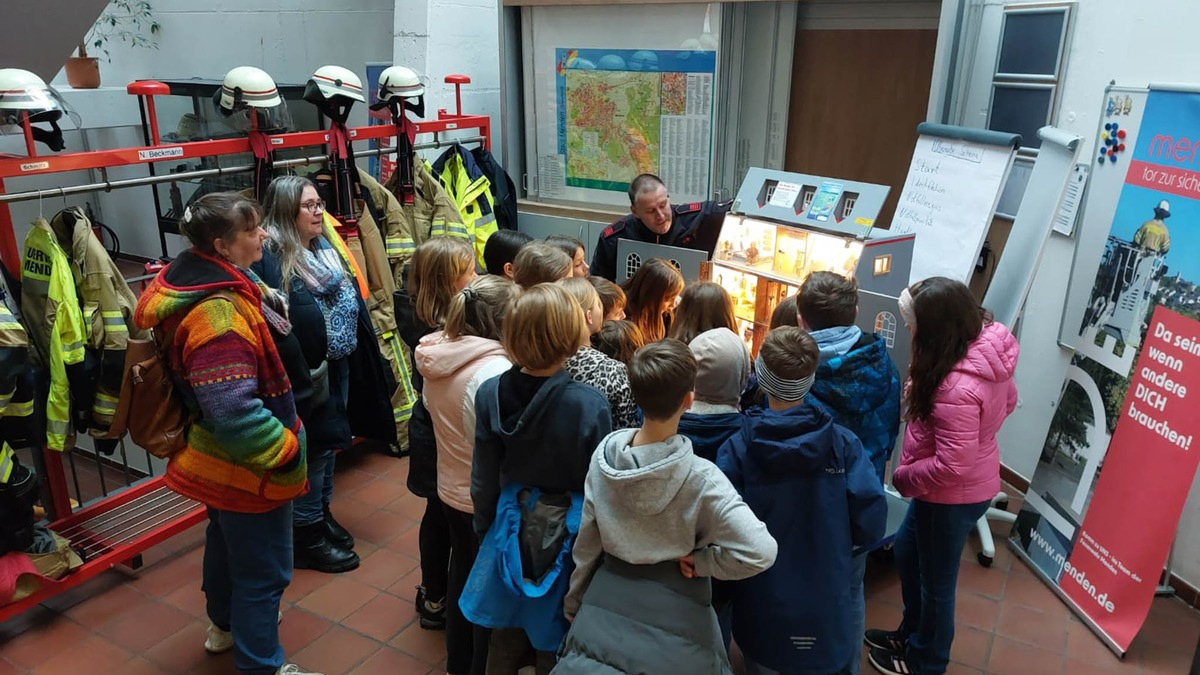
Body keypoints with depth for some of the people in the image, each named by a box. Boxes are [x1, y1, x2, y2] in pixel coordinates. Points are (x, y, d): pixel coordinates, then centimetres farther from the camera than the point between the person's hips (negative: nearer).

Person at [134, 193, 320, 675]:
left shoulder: (197, 281, 0)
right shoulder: (219, 313, -32)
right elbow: (233, 411, -36)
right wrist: (286, 449, -24)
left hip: (215, 457, 11)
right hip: (246, 466, -11)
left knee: (226, 540, 30)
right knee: (263, 568, 6)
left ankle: (225, 624, 53)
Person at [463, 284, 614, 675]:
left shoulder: (491, 394, -15)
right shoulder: (590, 404, -26)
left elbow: (484, 480, -4)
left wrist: (485, 531, 13)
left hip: (512, 528, 3)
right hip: (569, 535, -3)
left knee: (507, 635, 24)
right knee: (554, 644, 18)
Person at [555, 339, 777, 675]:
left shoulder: (604, 455, -13)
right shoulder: (700, 478, -25)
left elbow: (587, 542, -1)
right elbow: (760, 551, -31)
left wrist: (574, 602, 13)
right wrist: (701, 561, -14)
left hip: (606, 606, 3)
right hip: (672, 619, -3)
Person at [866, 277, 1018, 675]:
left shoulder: (956, 387, -36)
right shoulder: (988, 347, -7)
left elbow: (951, 468, -32)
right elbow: (1006, 401, 11)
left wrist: (903, 477, -15)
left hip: (954, 494, -9)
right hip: (973, 479, 9)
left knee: (935, 581, 15)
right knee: (907, 554, 27)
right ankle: (911, 635, 49)